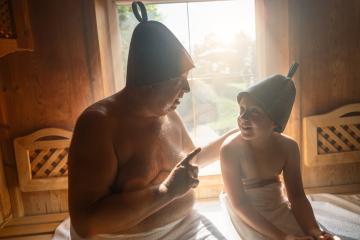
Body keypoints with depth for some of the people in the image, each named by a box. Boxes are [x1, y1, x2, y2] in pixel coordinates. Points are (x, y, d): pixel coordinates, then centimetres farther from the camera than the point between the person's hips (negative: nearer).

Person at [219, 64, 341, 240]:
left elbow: (297, 196, -2)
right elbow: (239, 204, -22)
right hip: (248, 214, -4)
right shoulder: (230, 149, -25)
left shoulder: (288, 147, -11)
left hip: (280, 209, 5)